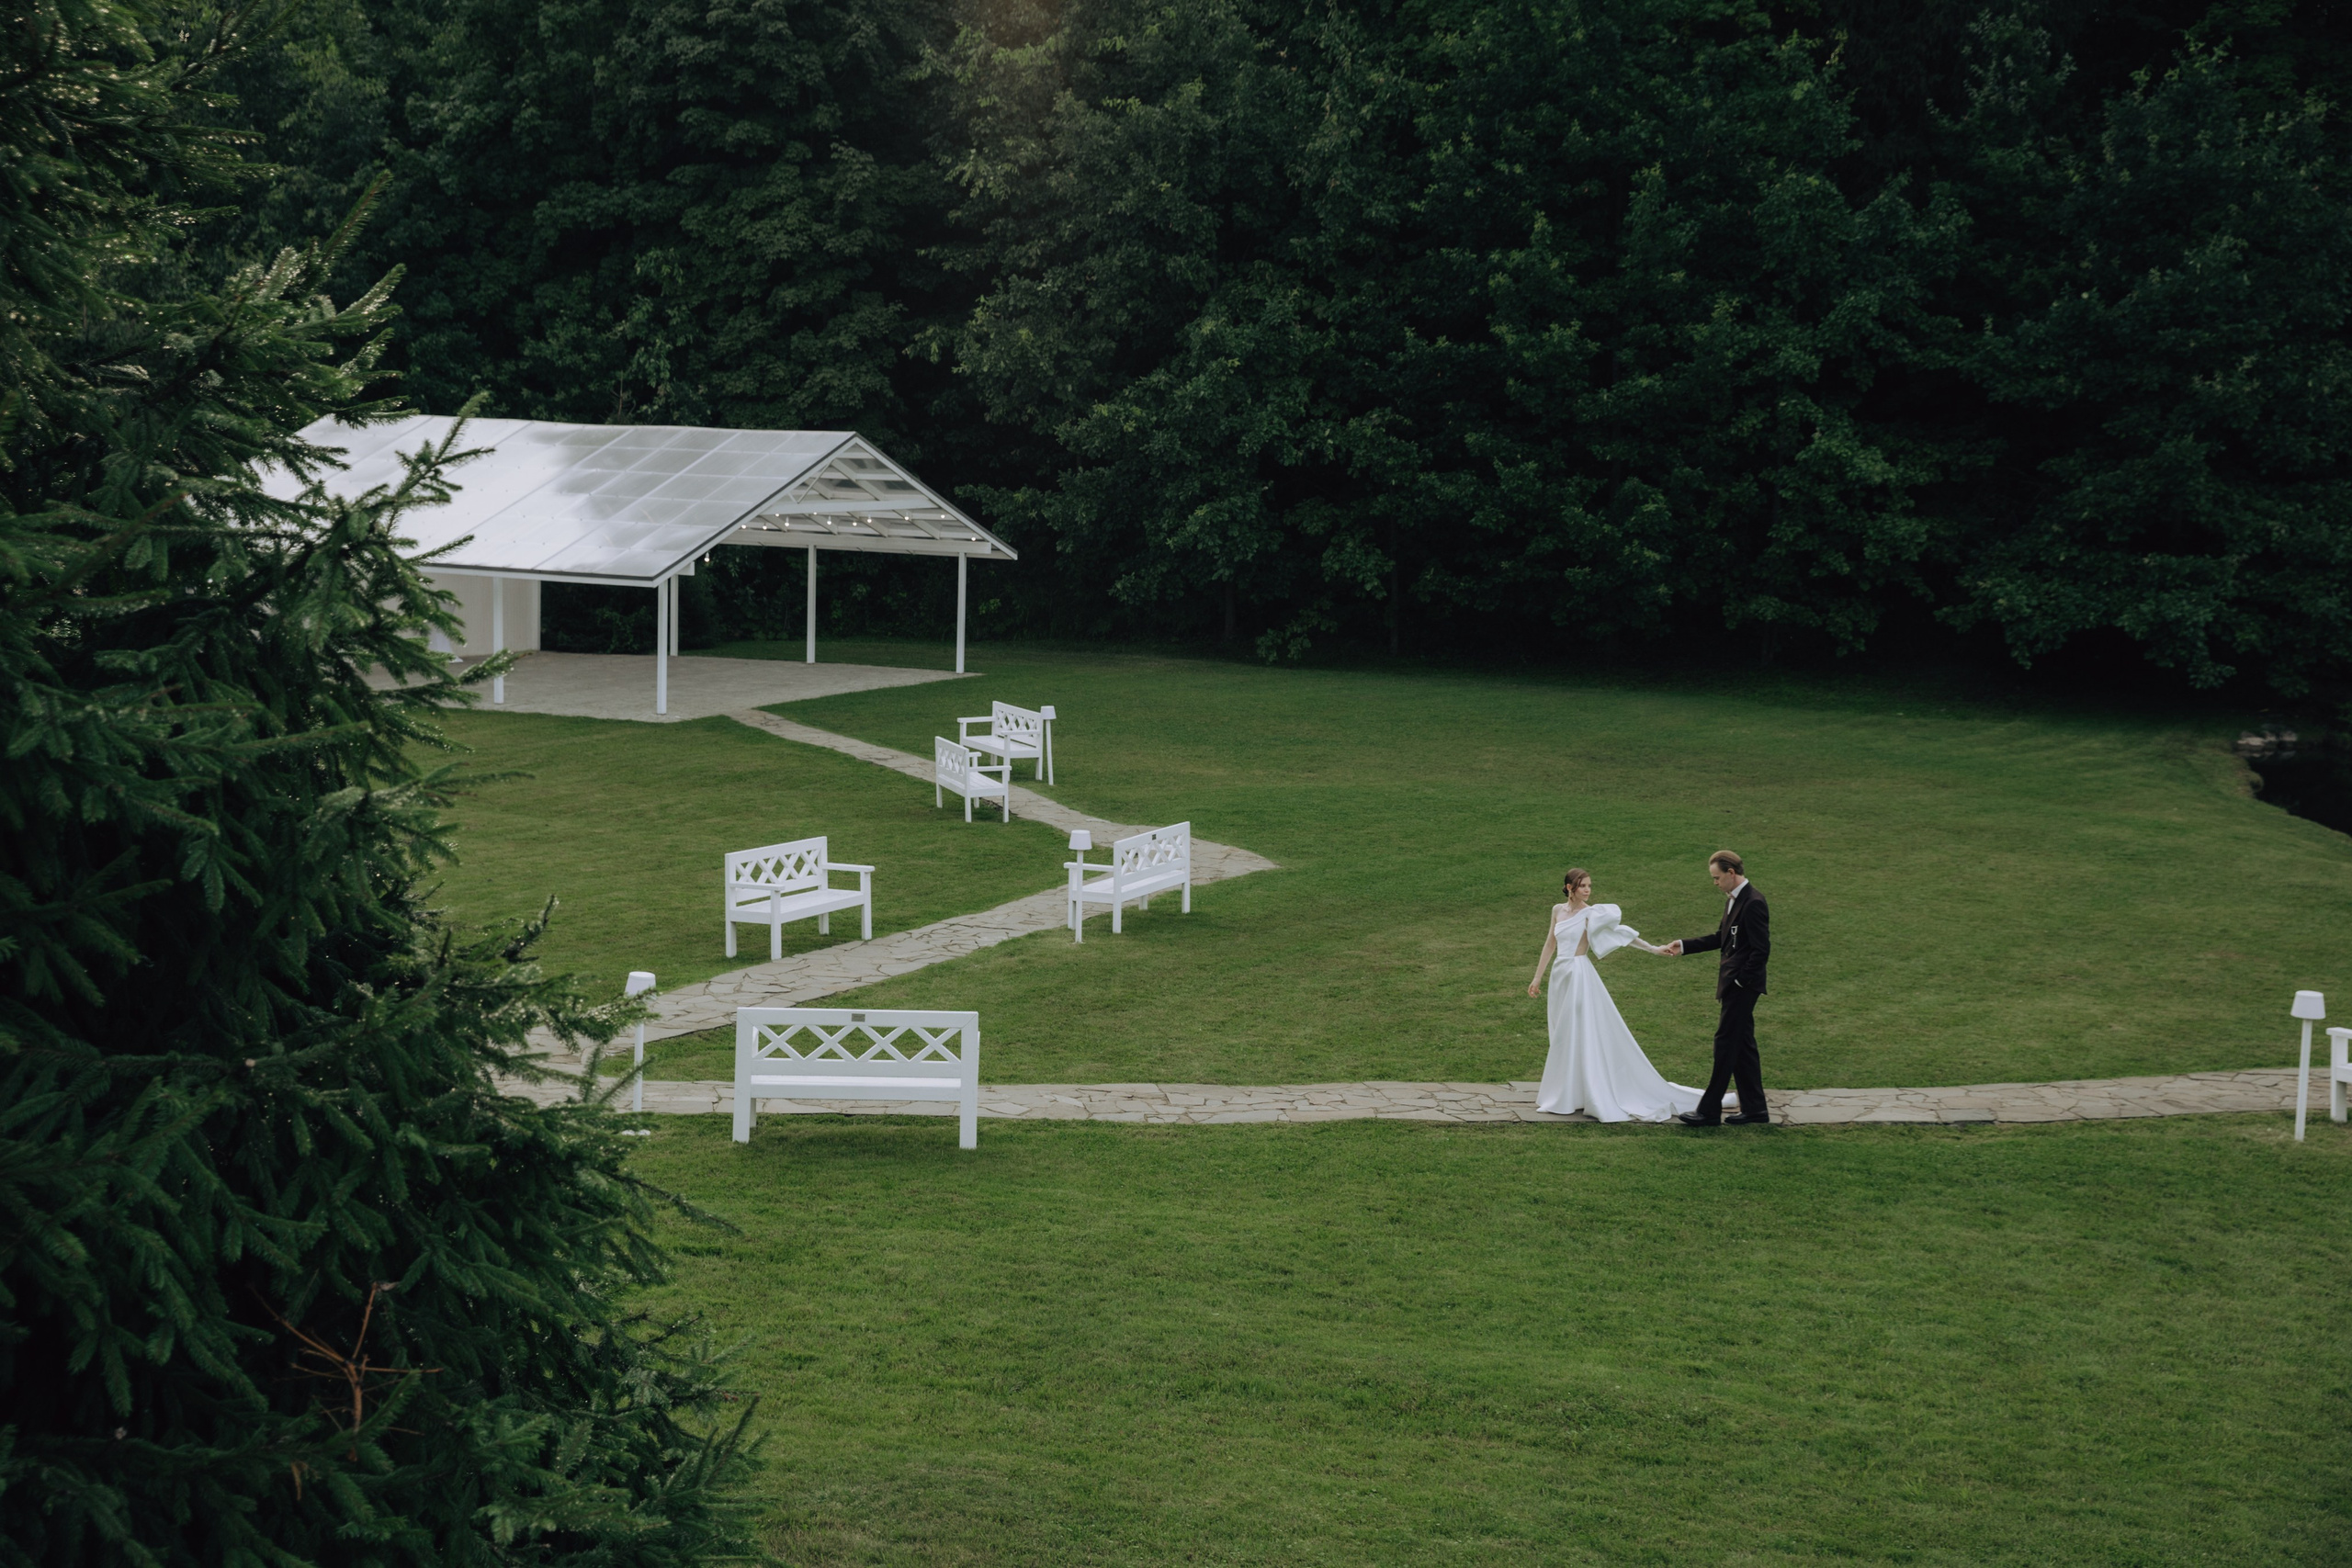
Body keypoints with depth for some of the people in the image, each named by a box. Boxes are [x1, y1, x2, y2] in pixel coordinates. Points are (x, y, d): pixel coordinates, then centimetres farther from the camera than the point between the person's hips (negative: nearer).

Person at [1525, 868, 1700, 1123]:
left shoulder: (1591, 914, -6)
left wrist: (1653, 949, -16)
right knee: (1564, 1037, 10)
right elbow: (1550, 944, 16)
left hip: (1581, 976, -6)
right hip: (1560, 975, 6)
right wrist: (1537, 977, 18)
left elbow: (1621, 933, -10)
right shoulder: (1558, 910, 9)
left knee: (1579, 1034, -5)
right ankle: (1566, 1093, 18)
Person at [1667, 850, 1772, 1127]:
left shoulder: (1753, 903, -18)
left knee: (1726, 1043, -5)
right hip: (1734, 983, 10)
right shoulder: (1733, 900, 13)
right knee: (1742, 1045, 12)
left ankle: (1710, 1111, -1)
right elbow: (1721, 939, 22)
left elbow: (1761, 949, -21)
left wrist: (1741, 980, -17)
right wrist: (1683, 946, 16)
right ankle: (1755, 1109, 18)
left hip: (1742, 986, -10)